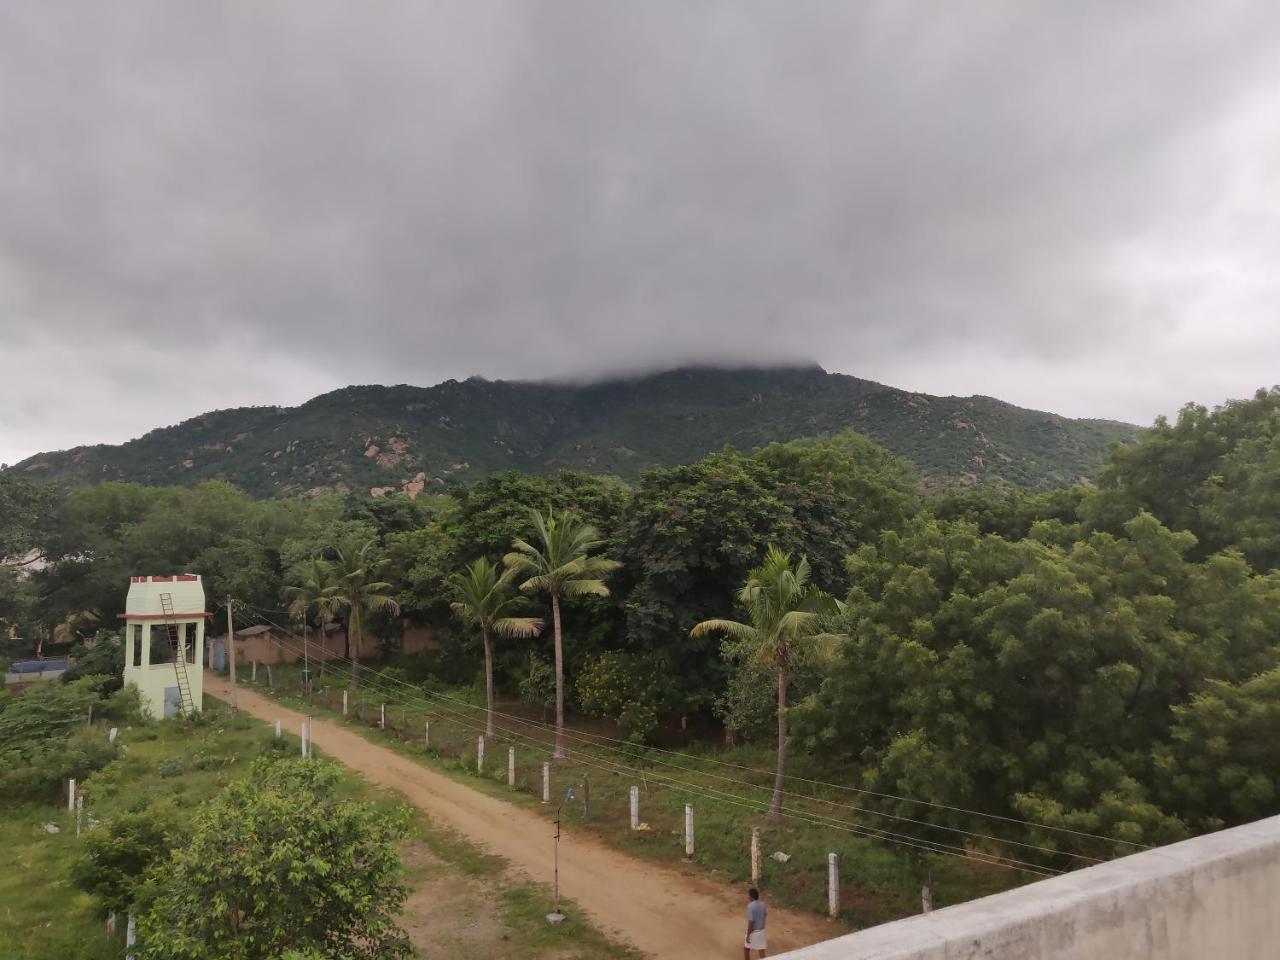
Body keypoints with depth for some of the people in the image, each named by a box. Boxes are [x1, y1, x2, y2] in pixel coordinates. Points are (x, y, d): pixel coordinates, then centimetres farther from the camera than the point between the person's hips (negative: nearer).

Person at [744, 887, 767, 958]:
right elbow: (766, 914, 20)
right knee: (761, 951, 8)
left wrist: (748, 935, -17)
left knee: (746, 948, 17)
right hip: (761, 931, 5)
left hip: (753, 932, -5)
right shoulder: (762, 905, 0)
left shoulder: (750, 906, -21)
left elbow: (751, 922, -24)